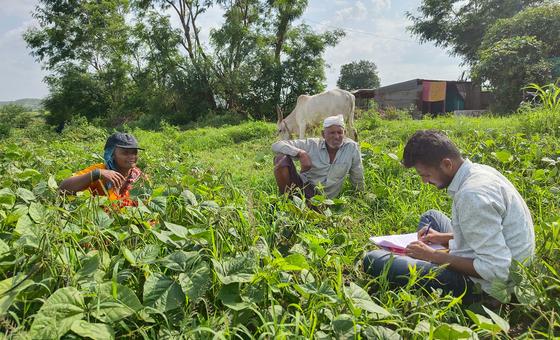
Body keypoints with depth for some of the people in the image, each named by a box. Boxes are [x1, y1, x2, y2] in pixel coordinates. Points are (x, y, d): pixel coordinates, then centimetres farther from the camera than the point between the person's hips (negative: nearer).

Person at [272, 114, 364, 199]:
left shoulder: (352, 147, -5)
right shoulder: (312, 145, -6)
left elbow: (357, 178, 8)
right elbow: (277, 145, -10)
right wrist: (300, 153, -24)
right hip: (302, 186, 1)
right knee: (282, 158, -21)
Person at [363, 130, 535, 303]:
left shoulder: (472, 196, -29)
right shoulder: (480, 170, 0)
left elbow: (497, 269, -28)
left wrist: (435, 256, -20)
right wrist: (447, 237, 8)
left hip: (482, 287, -10)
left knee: (373, 259, -17)